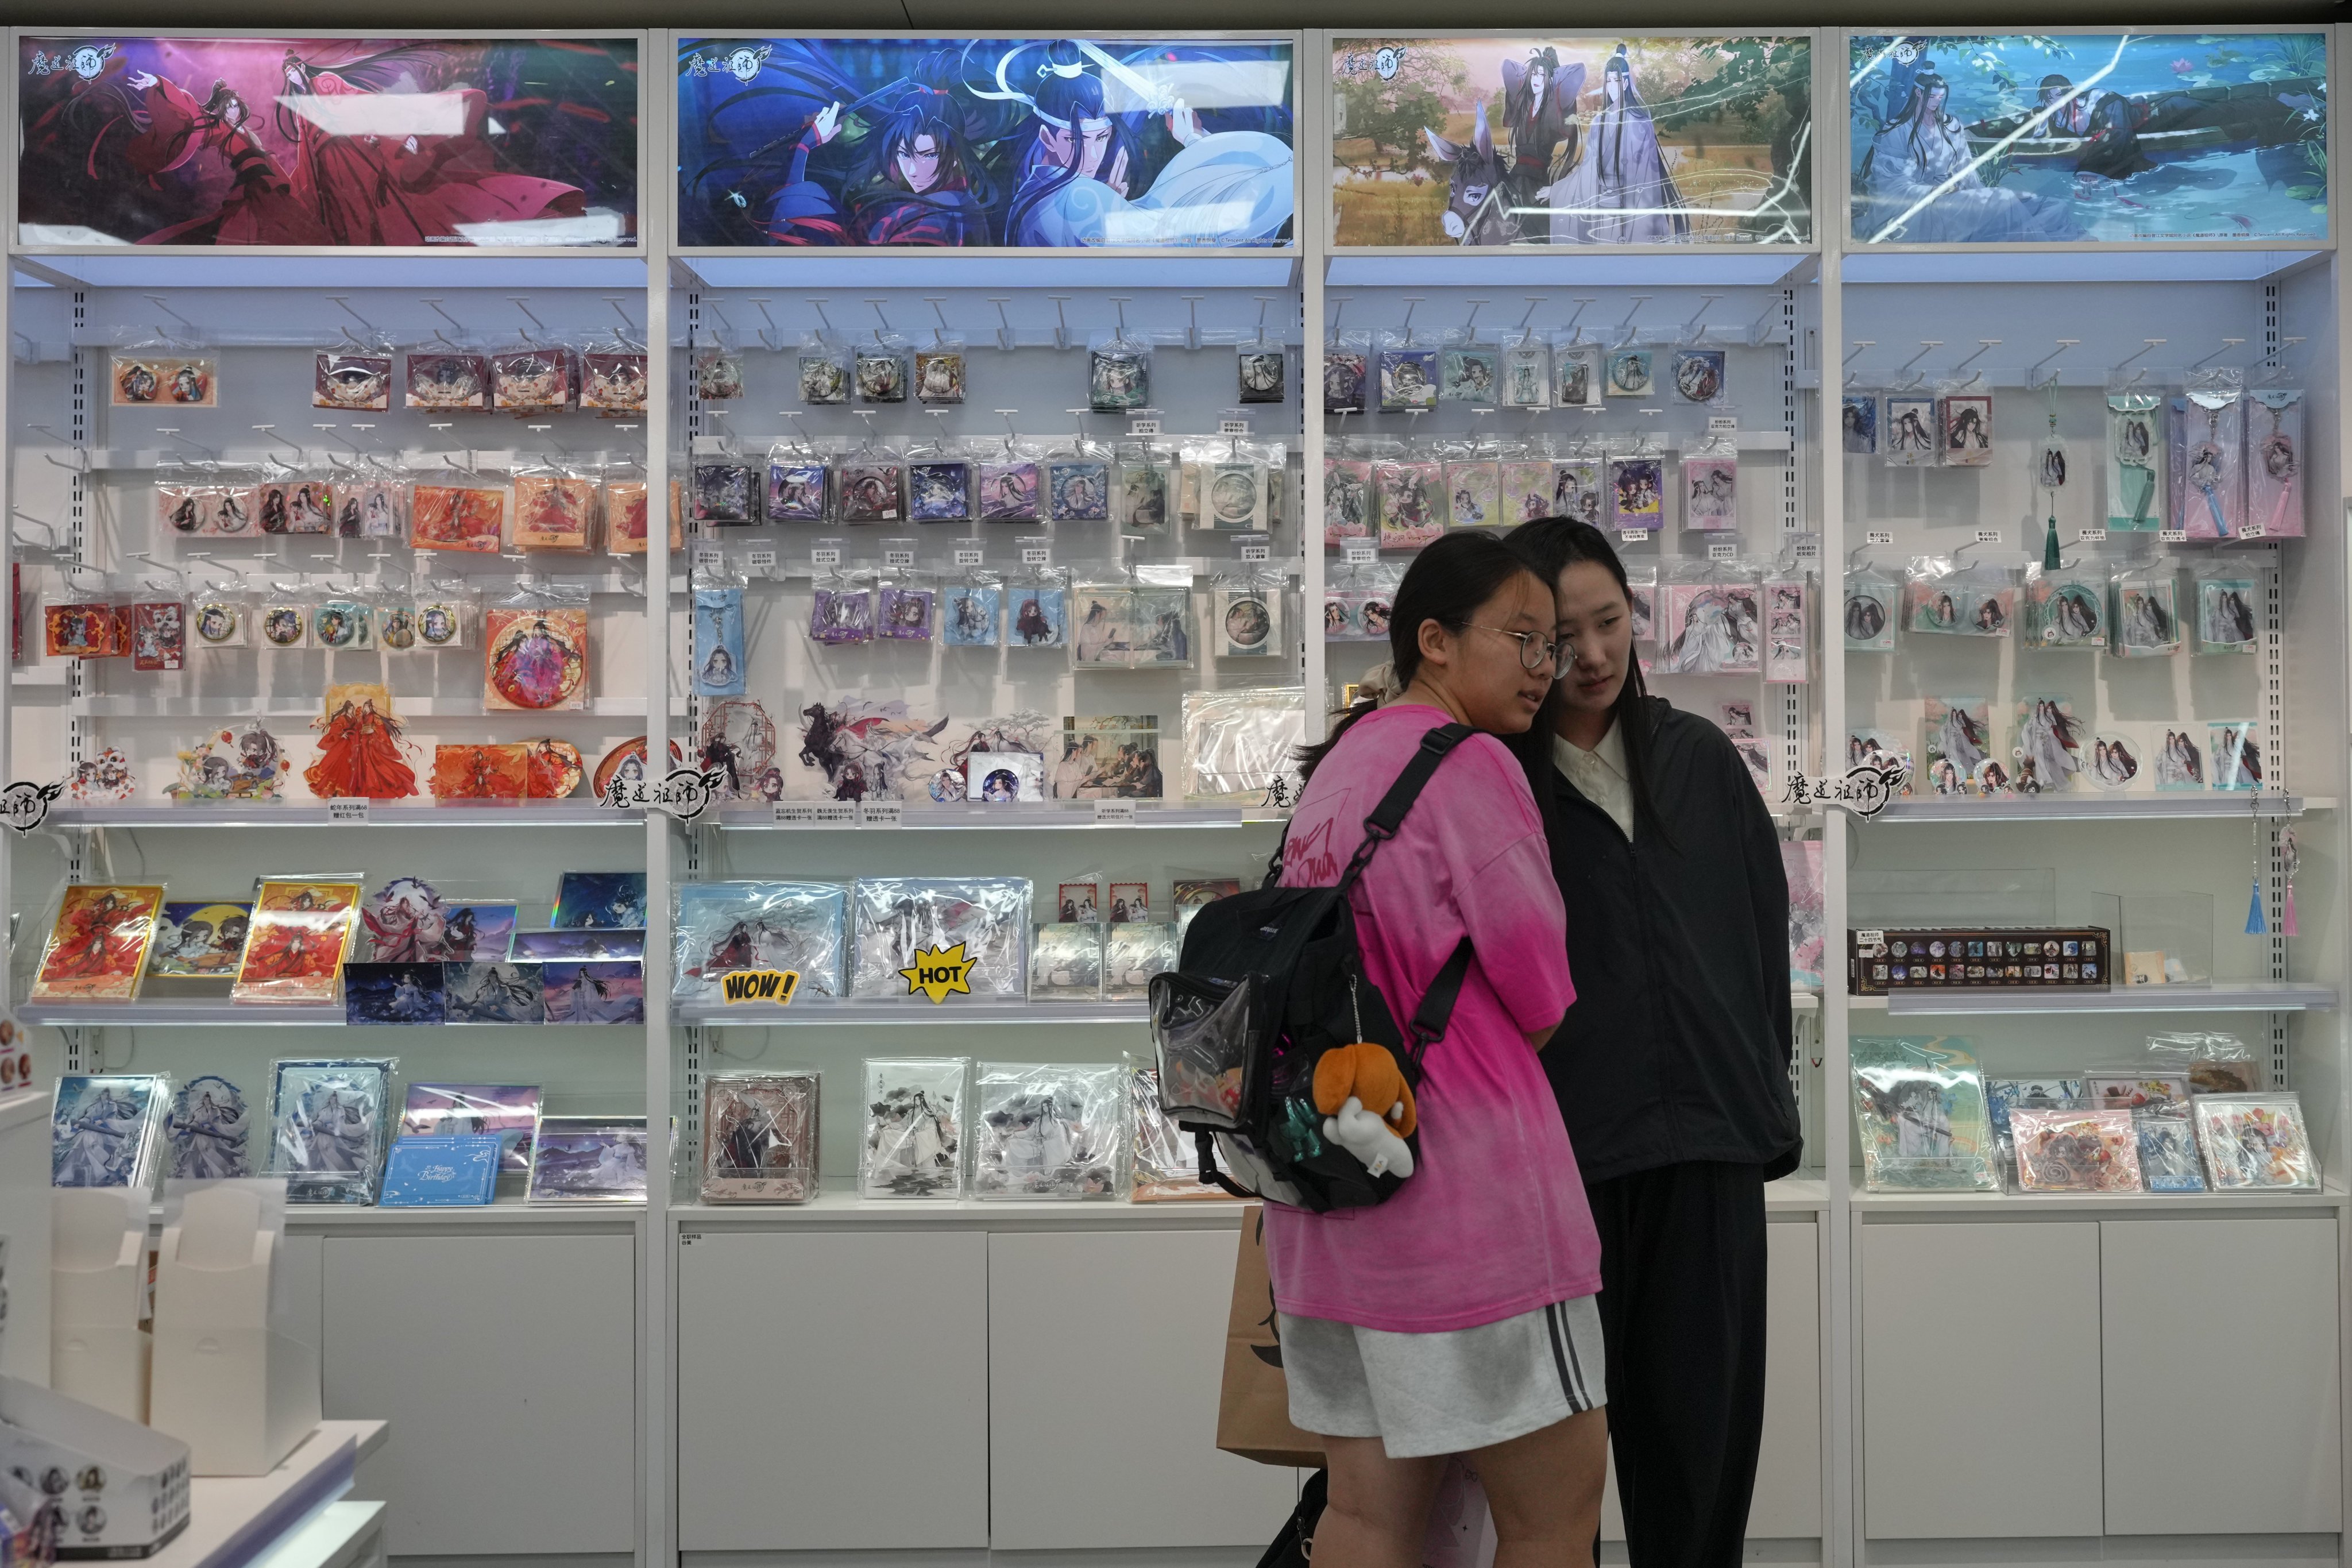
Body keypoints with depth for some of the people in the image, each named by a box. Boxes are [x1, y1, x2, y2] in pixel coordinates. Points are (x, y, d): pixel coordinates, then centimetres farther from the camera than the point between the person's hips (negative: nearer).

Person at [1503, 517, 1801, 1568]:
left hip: (1707, 1138, 3)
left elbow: (1764, 933, 14)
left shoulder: (1700, 760, 10)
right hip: (1560, 1145, -3)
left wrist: (1765, 1100, 11)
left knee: (1703, 1419, 9)